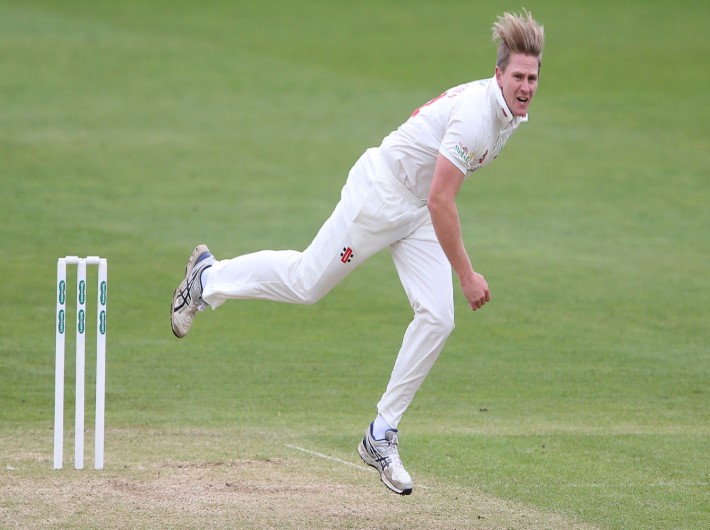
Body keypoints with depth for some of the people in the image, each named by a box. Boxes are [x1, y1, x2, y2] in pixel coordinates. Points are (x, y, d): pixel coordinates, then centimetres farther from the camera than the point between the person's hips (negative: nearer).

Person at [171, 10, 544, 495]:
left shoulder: (514, 114, -1)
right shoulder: (477, 114, -31)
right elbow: (441, 200, -32)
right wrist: (466, 274, -28)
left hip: (418, 214, 8)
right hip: (380, 195, -8)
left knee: (436, 319, -5)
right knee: (306, 283, 3)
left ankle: (382, 436, 2)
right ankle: (210, 277, 31)